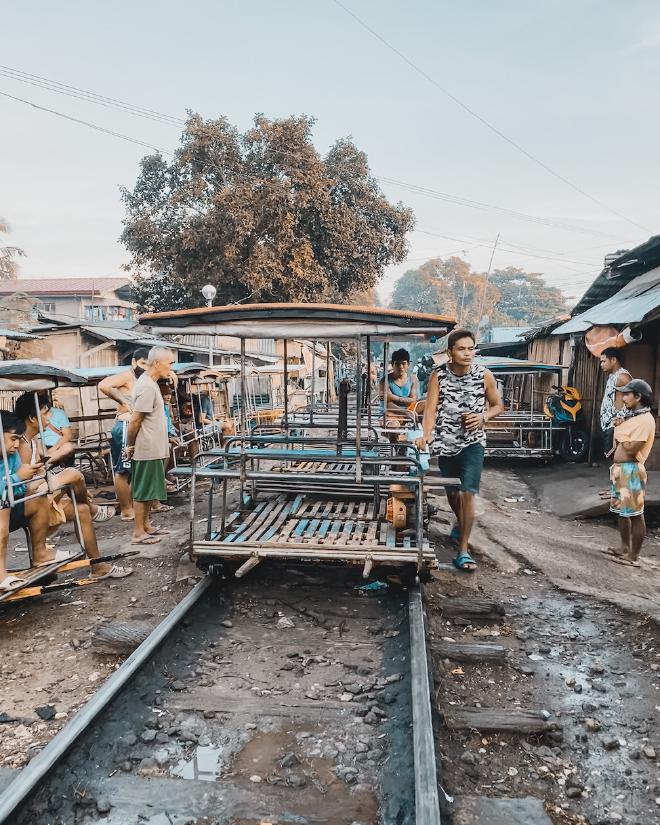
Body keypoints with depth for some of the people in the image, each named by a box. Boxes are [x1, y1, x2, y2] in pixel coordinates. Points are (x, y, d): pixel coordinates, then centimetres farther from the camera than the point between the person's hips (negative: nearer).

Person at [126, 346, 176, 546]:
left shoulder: (149, 383, 12)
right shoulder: (147, 387, -20)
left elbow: (136, 419, 17)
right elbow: (135, 420, -20)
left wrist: (131, 446, 17)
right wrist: (130, 445, -9)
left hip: (154, 449, 10)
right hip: (148, 450, -10)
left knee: (150, 491, 17)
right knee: (143, 491, 0)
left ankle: (146, 525, 28)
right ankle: (138, 533, 9)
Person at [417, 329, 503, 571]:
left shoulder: (484, 375, -7)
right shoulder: (438, 374, -7)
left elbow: (498, 405, 6)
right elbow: (431, 407, -13)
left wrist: (483, 417, -15)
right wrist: (426, 434, -29)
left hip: (472, 442, -2)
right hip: (446, 442, 2)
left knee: (467, 493, -13)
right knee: (452, 491, 17)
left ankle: (463, 550, -5)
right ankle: (461, 525, 49)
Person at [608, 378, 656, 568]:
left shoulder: (645, 420, -16)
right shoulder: (631, 416, 15)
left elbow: (631, 449, -22)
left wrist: (620, 434, -6)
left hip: (631, 470, -10)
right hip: (619, 469, 10)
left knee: (635, 513, -3)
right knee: (621, 510, 18)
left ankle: (633, 556, 3)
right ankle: (625, 547, 30)